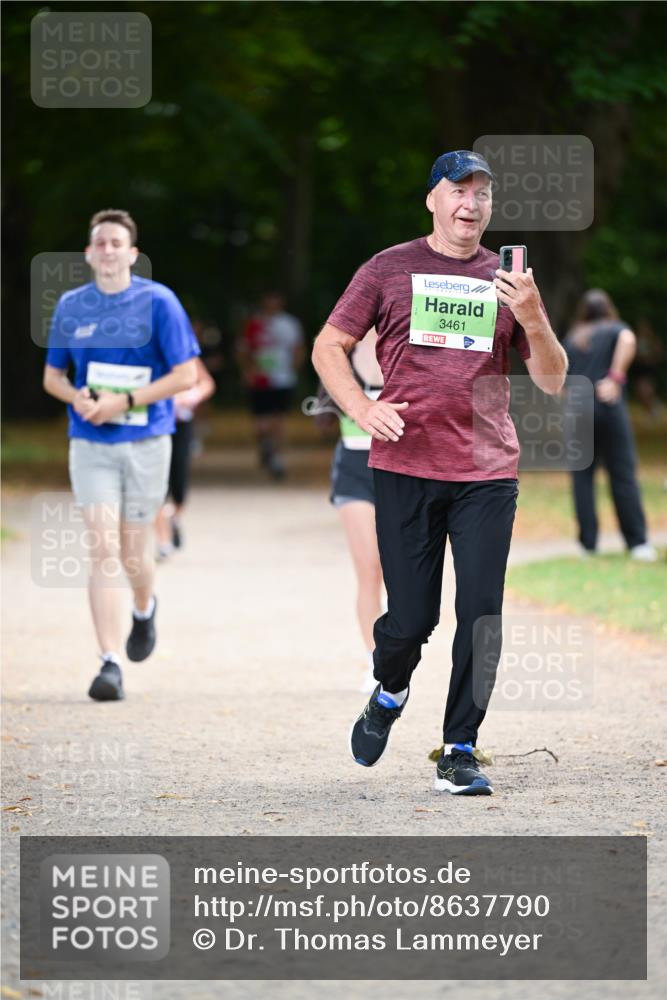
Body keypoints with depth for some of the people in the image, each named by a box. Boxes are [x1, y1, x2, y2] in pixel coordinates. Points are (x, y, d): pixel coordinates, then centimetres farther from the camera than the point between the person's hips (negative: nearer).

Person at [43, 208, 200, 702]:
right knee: (103, 550, -10)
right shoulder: (71, 306, 6)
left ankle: (144, 608, 42)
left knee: (133, 552, 7)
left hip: (146, 442, -1)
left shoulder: (157, 302, -4)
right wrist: (78, 398, -8)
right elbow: (52, 376, 15)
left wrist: (124, 401, -16)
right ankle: (110, 664, -12)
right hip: (90, 445, 1)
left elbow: (186, 375, -6)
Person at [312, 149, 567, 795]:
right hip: (405, 467, -1)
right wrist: (360, 407, -9)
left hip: (488, 474, 2)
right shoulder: (389, 269, 6)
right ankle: (388, 695, 32)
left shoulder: (509, 281, 10)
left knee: (481, 615, -4)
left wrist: (531, 318, -11)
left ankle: (459, 753, 6)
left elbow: (552, 381, 8)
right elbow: (328, 346, 8)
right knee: (411, 617, 0)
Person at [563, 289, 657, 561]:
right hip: (609, 407, -2)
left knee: (582, 477, 5)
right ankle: (637, 542, -3)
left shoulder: (571, 339, 16)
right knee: (623, 475, 0)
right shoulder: (615, 329, 7)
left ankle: (588, 543, 3)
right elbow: (628, 339, -17)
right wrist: (616, 377, -17)